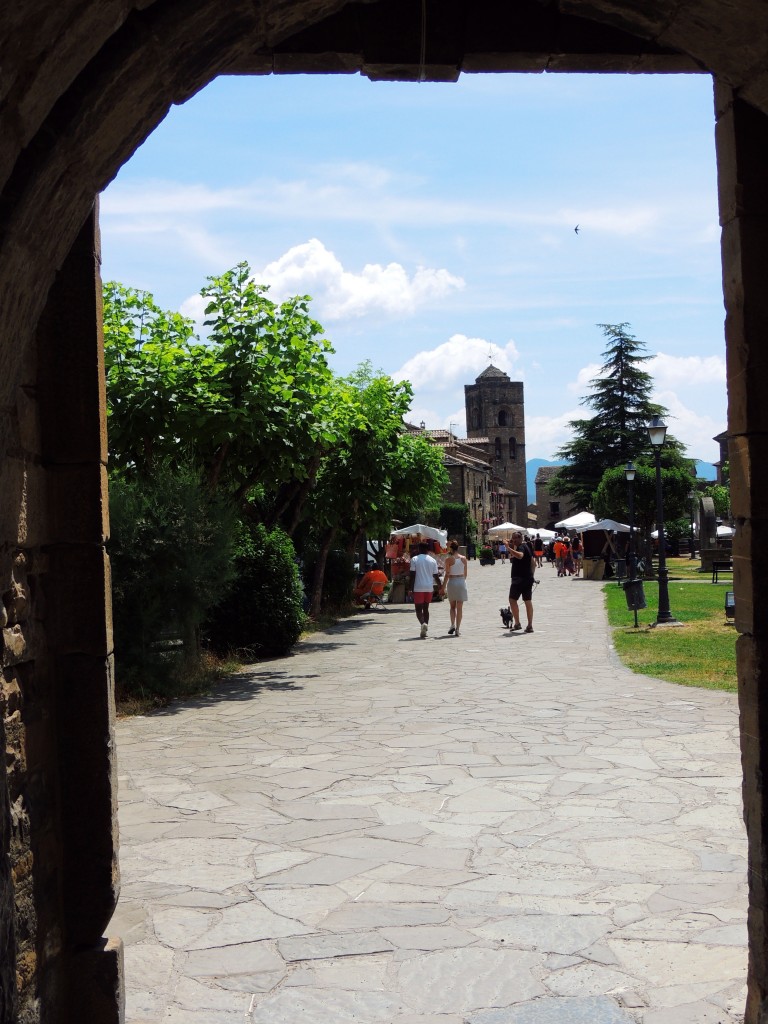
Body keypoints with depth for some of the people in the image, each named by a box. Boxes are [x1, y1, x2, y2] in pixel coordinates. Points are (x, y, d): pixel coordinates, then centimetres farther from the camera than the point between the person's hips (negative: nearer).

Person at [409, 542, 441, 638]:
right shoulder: (432, 560, 6)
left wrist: (411, 589, -5)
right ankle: (424, 630, 12)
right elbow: (436, 576, 7)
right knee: (426, 608, 14)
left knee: (418, 609, 1)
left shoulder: (414, 559, -3)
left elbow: (413, 575, -8)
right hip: (429, 588, 3)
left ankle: (423, 623, -26)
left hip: (418, 588, -3)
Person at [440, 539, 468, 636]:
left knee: (453, 606, 14)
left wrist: (443, 587, -2)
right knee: (459, 608, 5)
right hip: (462, 582, 2)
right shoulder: (463, 559, 1)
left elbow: (447, 574, -8)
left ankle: (453, 625, -2)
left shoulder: (449, 559, -8)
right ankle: (457, 629, 2)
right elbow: (465, 573, 8)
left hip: (452, 582, -2)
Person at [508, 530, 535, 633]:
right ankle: (530, 625, 9)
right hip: (528, 578, 10)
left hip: (519, 578, -10)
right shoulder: (527, 546, 18)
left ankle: (517, 623, -8)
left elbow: (520, 555, -38)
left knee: (512, 599, -5)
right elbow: (532, 561, 30)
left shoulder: (521, 547, -13)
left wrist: (509, 549, -46)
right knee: (528, 601, 8)